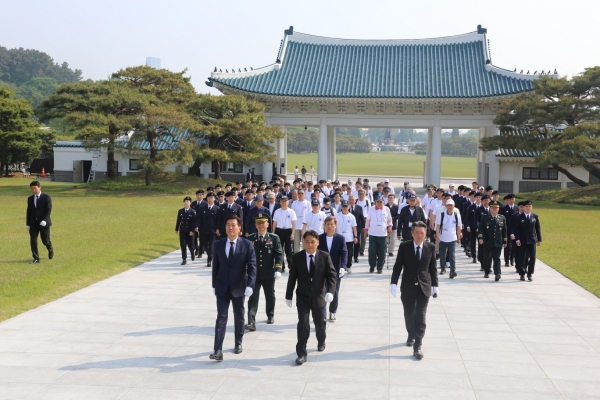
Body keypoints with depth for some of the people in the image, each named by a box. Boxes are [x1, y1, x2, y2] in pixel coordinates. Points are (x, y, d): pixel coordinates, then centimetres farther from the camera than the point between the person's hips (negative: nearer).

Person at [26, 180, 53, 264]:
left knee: (45, 240, 3)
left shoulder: (46, 197, -4)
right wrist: (28, 224, 9)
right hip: (33, 223, 4)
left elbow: (49, 209, -10)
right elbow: (29, 211, 13)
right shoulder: (30, 198, 11)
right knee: (33, 241, -4)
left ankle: (51, 250, 35)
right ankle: (36, 258, 2)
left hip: (43, 223, -4)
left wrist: (44, 220, -22)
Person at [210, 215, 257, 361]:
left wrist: (250, 285, -22)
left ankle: (238, 343, 32)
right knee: (221, 317, -5)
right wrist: (214, 284, 8)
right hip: (222, 287, 1)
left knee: (239, 317, 14)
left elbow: (252, 267, -11)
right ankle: (218, 350, -8)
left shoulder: (247, 244, -7)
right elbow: (216, 266, 7)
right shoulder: (218, 244, 0)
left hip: (239, 287, -1)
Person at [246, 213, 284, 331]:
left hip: (269, 274, 0)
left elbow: (279, 254, -6)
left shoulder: (274, 238, -1)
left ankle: (270, 316, 38)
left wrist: (278, 269, -18)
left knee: (270, 296, 17)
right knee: (253, 298, -8)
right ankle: (251, 322, -14)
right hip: (254, 274, 0)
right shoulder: (250, 239, 2)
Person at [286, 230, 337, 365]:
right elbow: (292, 278, -1)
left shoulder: (325, 257, -8)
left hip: (319, 297, 1)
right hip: (303, 298, -1)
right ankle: (301, 354, 1)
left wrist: (330, 291, -25)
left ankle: (321, 342, 47)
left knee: (319, 323, 18)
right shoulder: (297, 257, -7)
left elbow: (332, 275, -10)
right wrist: (289, 296, 2)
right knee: (303, 325, -7)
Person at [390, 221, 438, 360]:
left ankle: (417, 347, -2)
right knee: (409, 315, 14)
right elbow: (397, 266, -4)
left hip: (424, 287, 0)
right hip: (407, 287, 1)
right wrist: (394, 283, -11)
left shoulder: (431, 247, -2)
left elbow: (433, 268, 4)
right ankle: (411, 336, 40)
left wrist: (435, 285, 3)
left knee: (420, 318, -5)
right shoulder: (404, 246, -5)